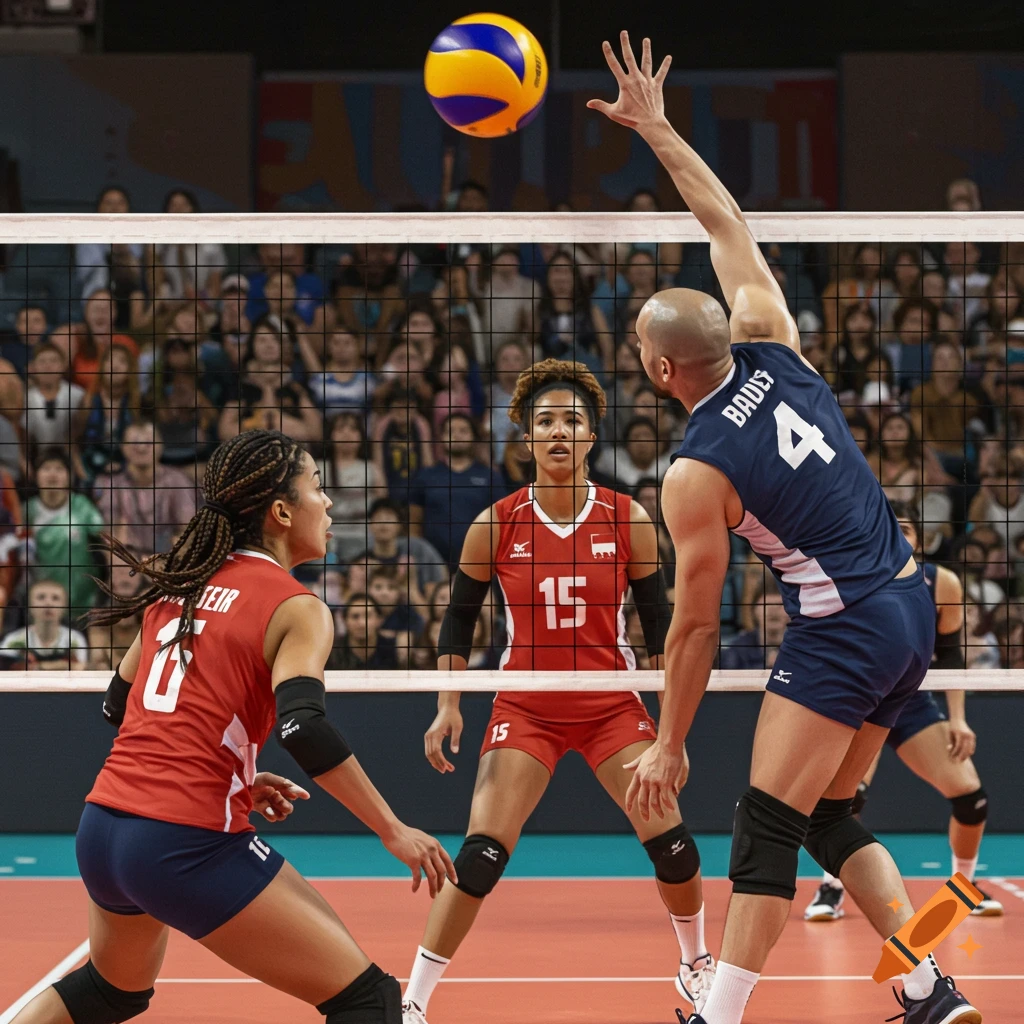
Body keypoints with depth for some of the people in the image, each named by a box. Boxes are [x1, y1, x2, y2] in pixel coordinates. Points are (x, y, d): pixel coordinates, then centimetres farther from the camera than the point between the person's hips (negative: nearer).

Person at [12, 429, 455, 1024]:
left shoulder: (179, 583, 15)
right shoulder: (297, 608, -6)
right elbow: (303, 728, -21)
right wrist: (394, 831, -15)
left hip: (100, 831, 8)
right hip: (188, 846, -8)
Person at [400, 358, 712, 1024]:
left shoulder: (627, 518, -4)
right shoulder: (496, 525, -5)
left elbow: (659, 624, 1)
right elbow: (459, 619, 4)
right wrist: (448, 707, -5)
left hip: (614, 707, 1)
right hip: (525, 711, -1)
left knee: (670, 841, -7)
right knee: (480, 855, -15)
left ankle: (697, 964, 21)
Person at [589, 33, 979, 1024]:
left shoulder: (696, 474, -14)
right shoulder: (772, 348, 1)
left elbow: (695, 624, -8)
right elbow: (730, 225, 15)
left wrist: (668, 743, 3)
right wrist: (656, 129, 17)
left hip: (840, 634, -8)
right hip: (911, 609, 8)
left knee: (766, 826, -4)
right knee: (830, 817, 17)